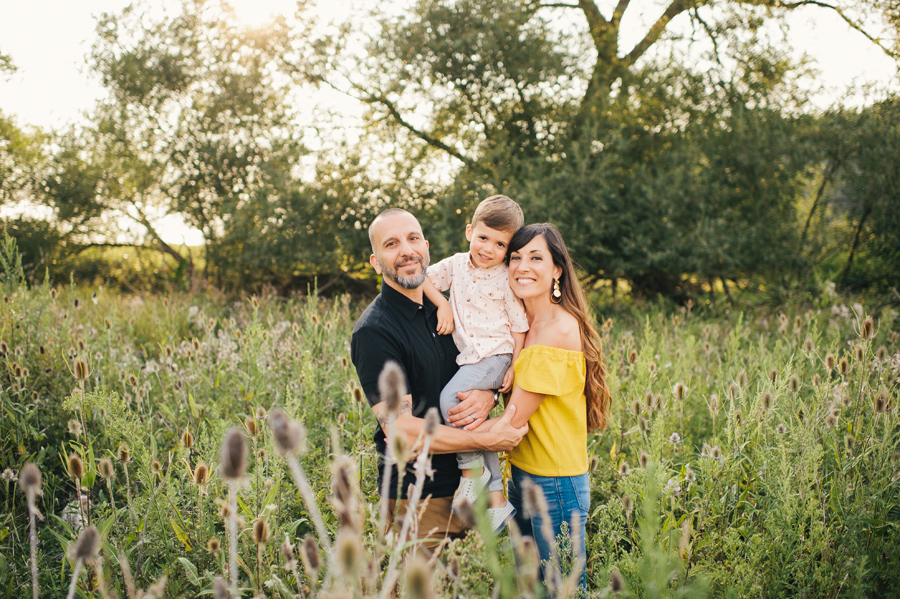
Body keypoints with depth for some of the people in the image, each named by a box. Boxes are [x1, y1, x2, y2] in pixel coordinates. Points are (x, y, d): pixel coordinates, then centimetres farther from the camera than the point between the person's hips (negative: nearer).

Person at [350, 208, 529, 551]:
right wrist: (487, 439, -20)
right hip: (417, 497, -7)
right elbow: (401, 429, -22)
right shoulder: (373, 332, -17)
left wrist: (488, 393, -10)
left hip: (464, 482, 7)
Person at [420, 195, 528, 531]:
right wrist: (443, 305, -2)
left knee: (451, 396, -27)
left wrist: (515, 368, -10)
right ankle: (497, 500, 17)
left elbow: (519, 327, -3)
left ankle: (472, 469, -10)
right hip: (468, 358, 6)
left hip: (495, 357, -6)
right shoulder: (456, 265, 7)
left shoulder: (506, 280, -5)